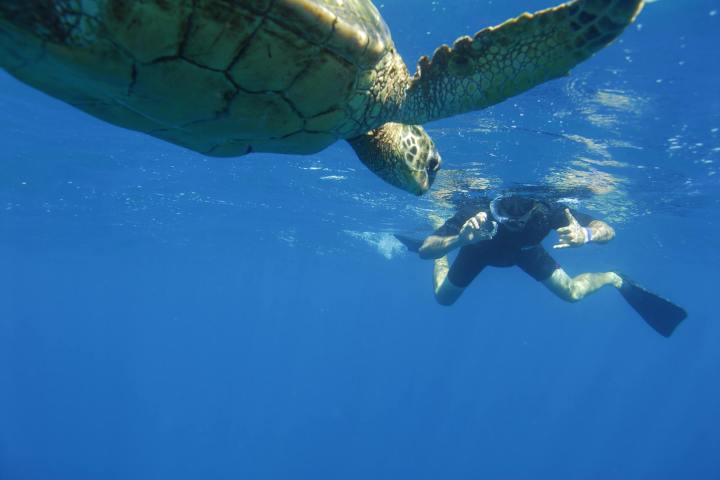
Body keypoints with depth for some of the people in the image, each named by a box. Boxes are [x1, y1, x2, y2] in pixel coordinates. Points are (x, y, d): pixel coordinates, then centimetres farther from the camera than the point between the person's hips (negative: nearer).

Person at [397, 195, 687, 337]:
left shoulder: (548, 212, -43)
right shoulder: (478, 212, -47)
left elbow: (608, 231, -32)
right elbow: (424, 250, -48)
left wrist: (585, 235, -57)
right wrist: (459, 239, -69)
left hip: (524, 250, 1)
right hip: (480, 247, 0)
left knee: (571, 292, -2)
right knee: (443, 298, 8)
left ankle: (615, 279, 32)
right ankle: (443, 260, 40)